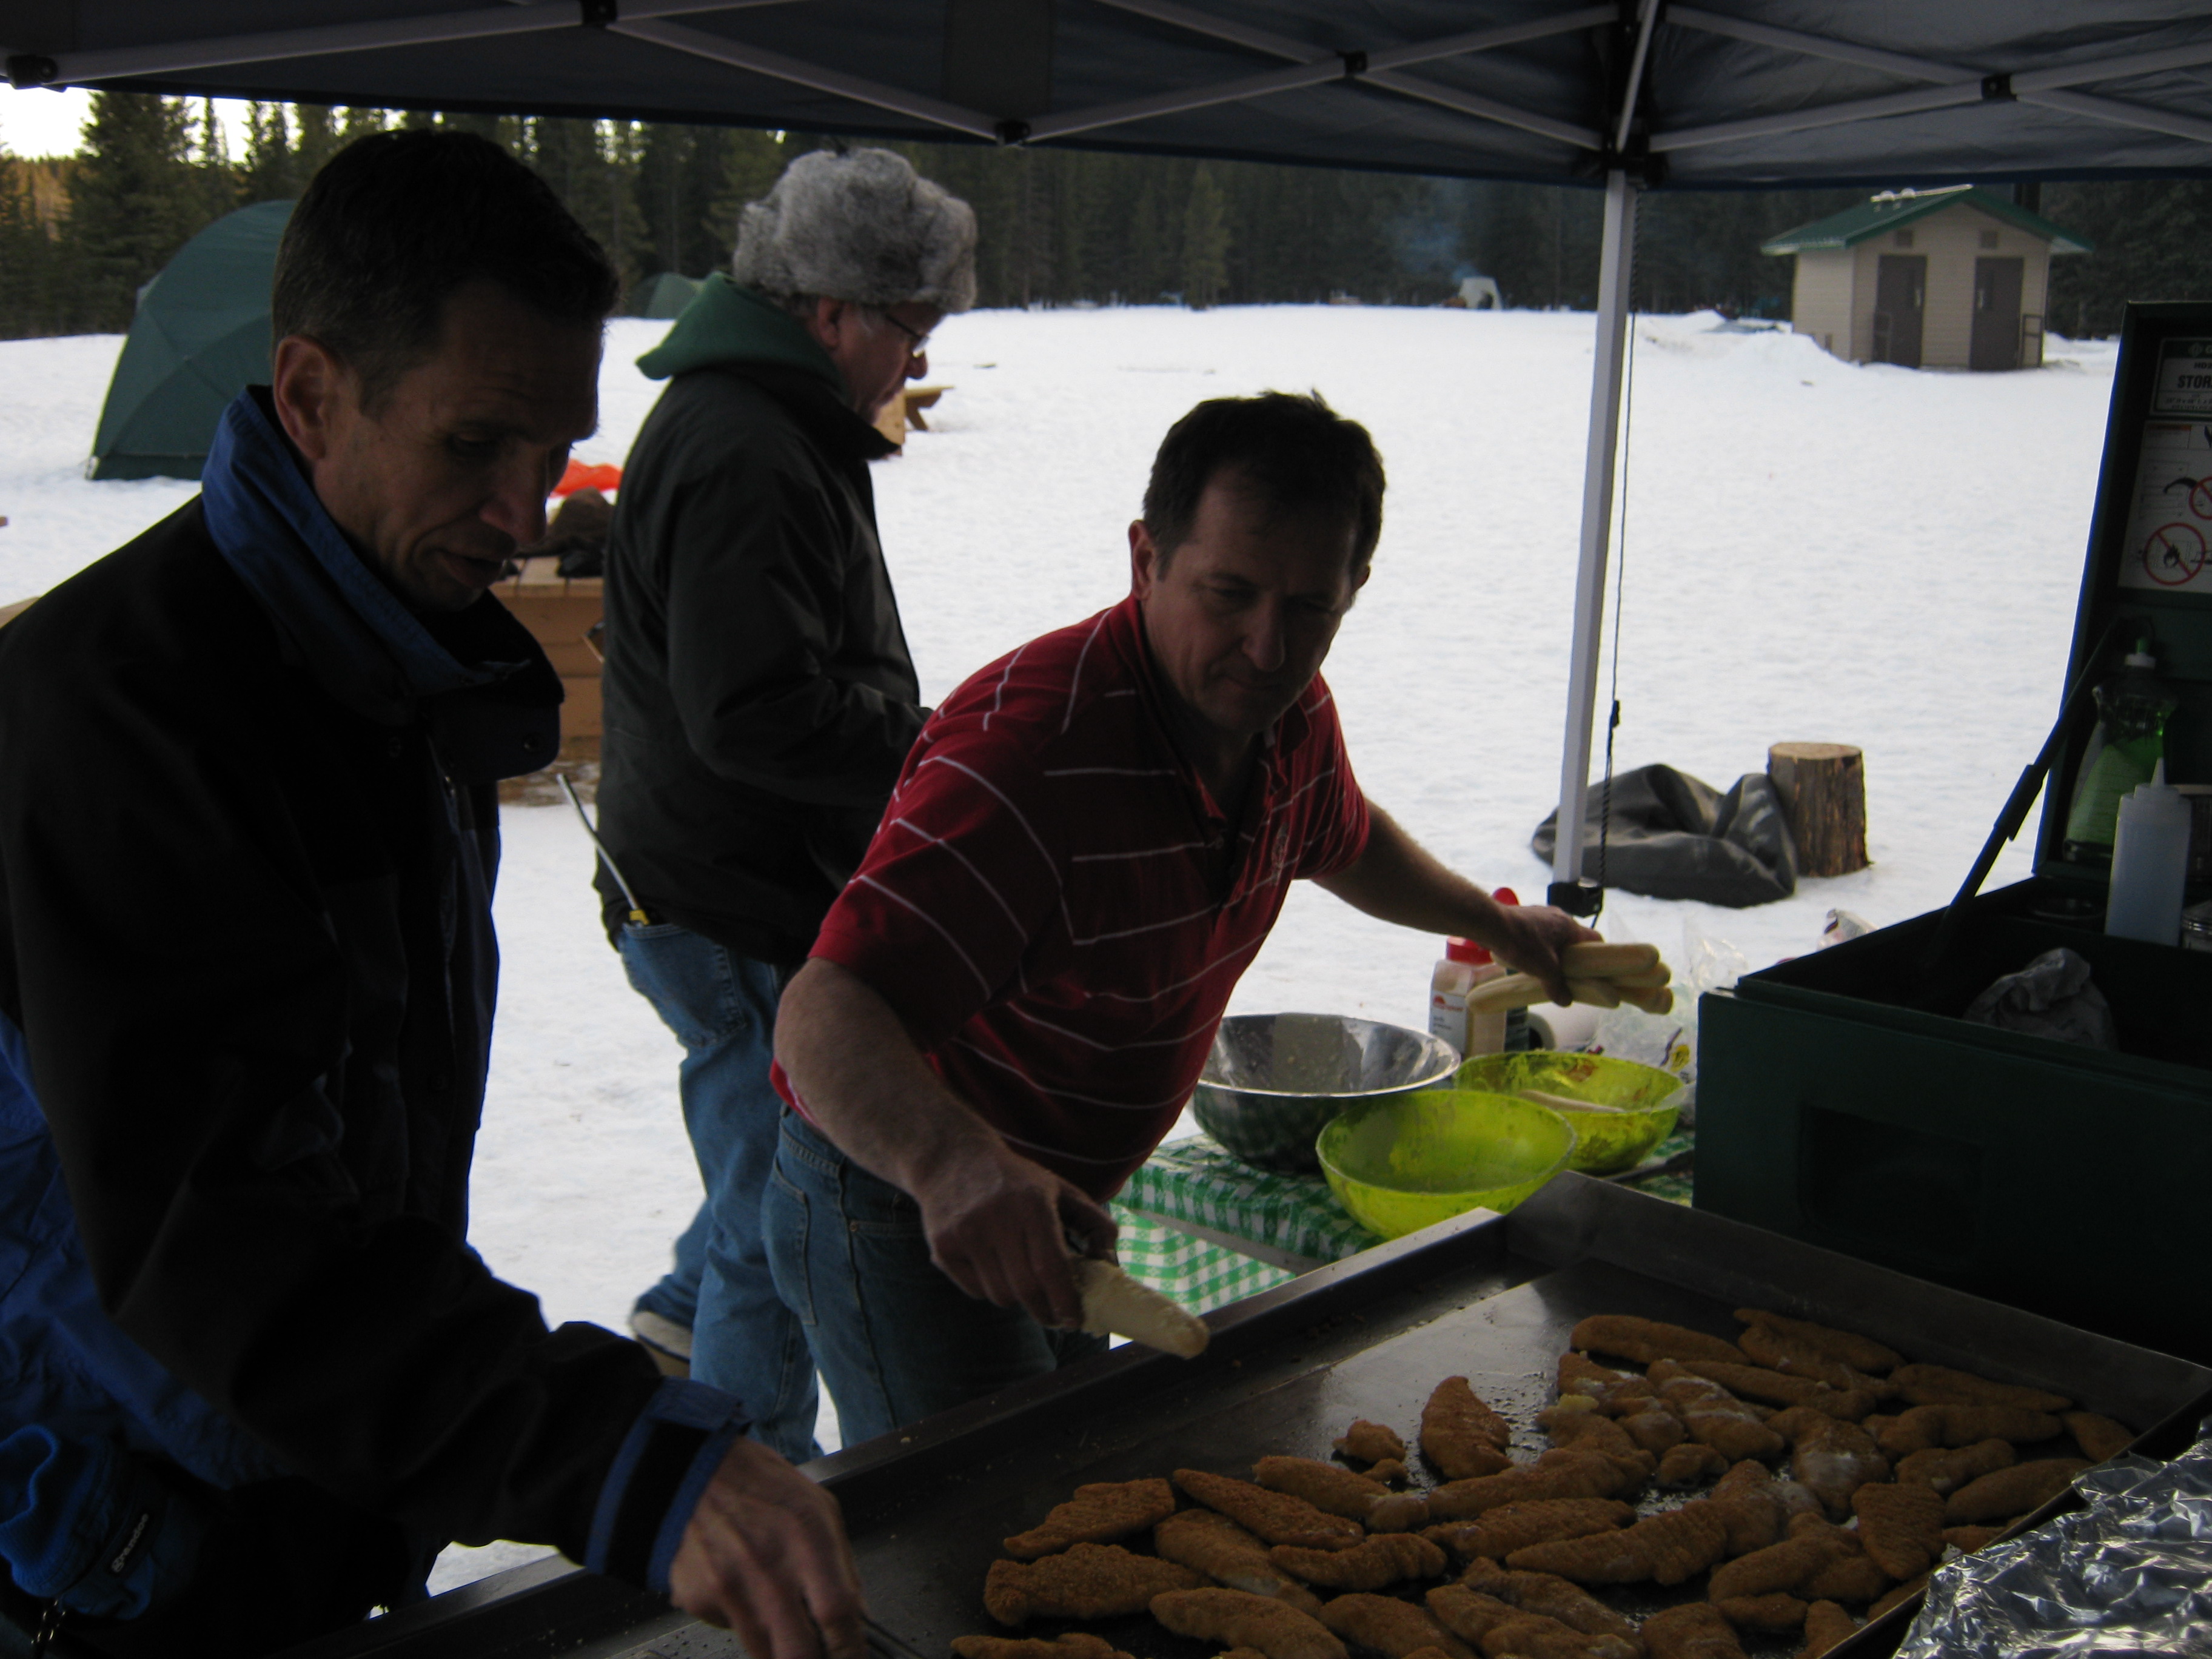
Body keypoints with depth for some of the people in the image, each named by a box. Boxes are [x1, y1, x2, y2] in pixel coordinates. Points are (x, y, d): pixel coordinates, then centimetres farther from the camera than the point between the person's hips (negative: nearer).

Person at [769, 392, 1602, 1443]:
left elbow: (1345, 842, 22)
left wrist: (1496, 923, 27)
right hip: (909, 1202, -8)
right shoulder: (1031, 744, -34)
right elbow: (825, 1014, -43)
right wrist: (955, 1163, -60)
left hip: (1046, 1200, 9)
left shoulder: (1289, 716, -5)